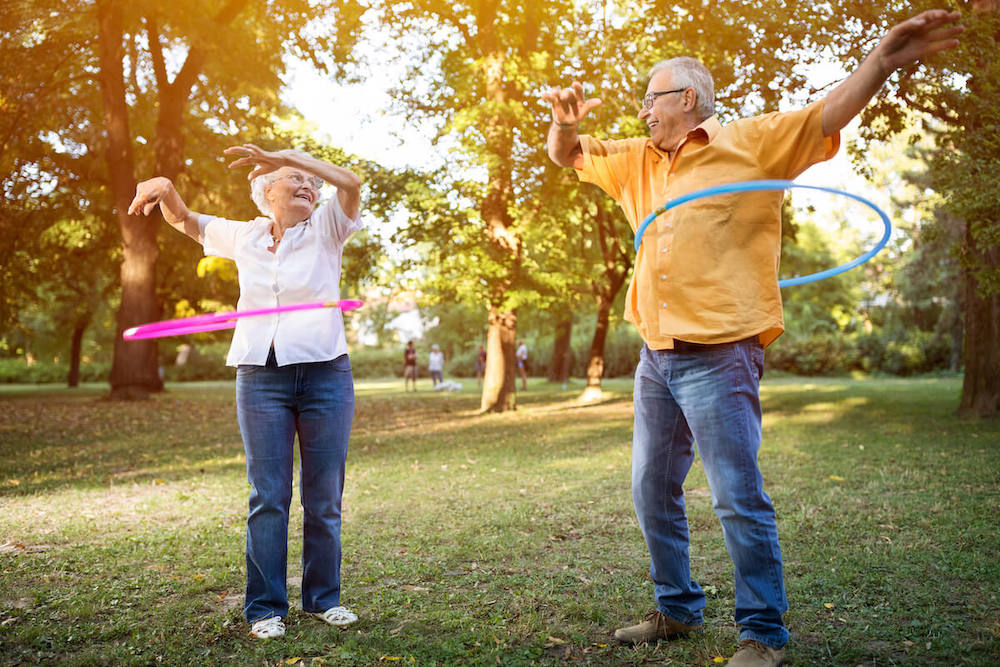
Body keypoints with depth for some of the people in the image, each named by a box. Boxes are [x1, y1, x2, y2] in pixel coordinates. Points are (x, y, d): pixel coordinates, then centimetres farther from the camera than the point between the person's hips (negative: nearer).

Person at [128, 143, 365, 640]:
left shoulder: (325, 230, 4)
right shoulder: (244, 237, 12)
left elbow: (351, 183, -14)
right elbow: (184, 221, 25)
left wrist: (282, 155, -17)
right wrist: (164, 188, 3)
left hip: (325, 375, -1)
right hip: (261, 378, 1)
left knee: (325, 495, 5)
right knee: (268, 495, 0)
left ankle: (323, 597, 18)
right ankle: (265, 606, 9)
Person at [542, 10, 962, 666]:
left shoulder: (753, 143, 0)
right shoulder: (637, 161, 17)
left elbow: (829, 114, -7)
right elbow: (568, 155, 24)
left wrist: (884, 58, -24)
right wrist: (565, 120, 2)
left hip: (719, 358, -7)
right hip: (656, 358, 7)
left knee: (740, 498, -5)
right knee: (653, 492, 14)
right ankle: (677, 609, 30)